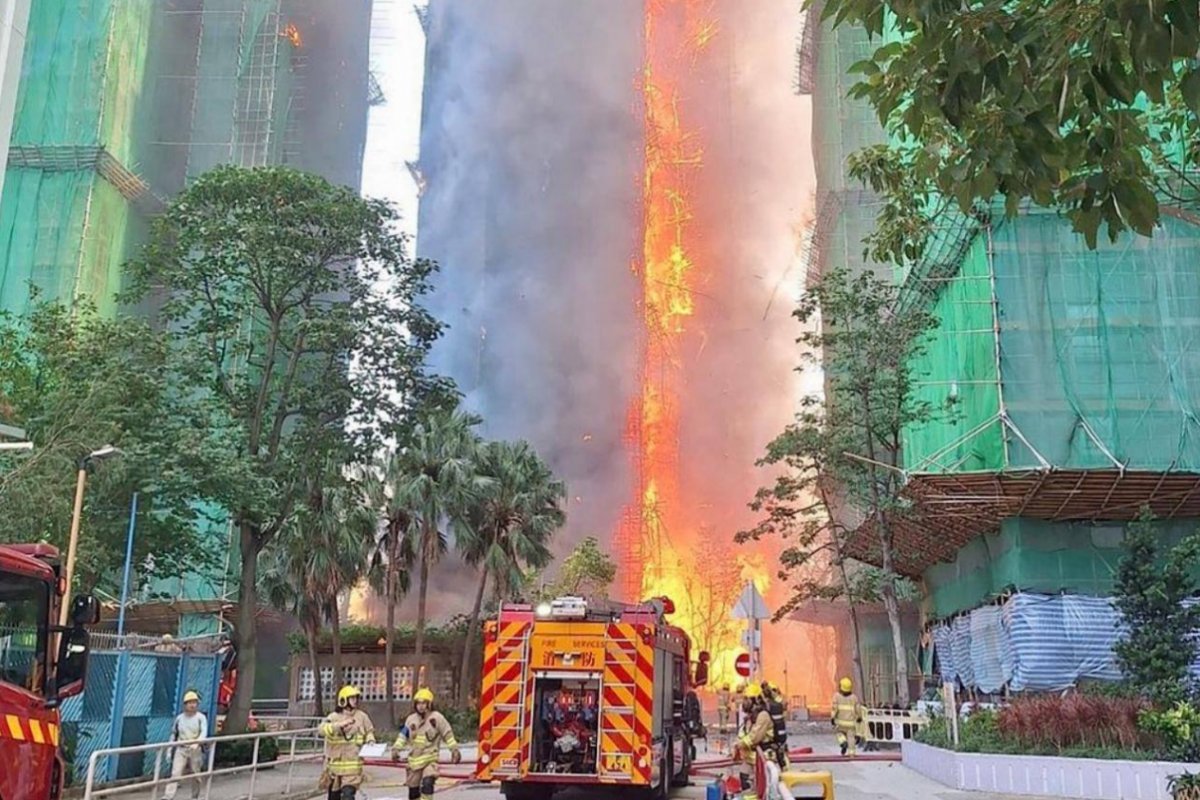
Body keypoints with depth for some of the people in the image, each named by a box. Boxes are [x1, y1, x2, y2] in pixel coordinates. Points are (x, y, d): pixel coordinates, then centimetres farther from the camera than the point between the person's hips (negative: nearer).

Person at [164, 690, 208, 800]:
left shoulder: (201, 717, -6)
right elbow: (173, 734, 14)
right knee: (175, 773, -11)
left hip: (195, 750, -2)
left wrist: (197, 743, -37)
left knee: (195, 775, 8)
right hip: (181, 749, 2)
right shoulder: (179, 718, 5)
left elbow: (204, 732, -19)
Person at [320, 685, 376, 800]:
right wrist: (340, 725, -35)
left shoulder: (362, 716, 1)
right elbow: (323, 729, -21)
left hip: (353, 764, -1)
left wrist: (370, 741, -4)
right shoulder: (334, 716, -4)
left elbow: (369, 731, 17)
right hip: (335, 763, 1)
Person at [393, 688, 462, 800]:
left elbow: (448, 734, -2)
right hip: (415, 759, 5)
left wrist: (454, 749, -4)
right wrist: (396, 748, -3)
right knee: (413, 787, 11)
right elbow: (403, 735, 9)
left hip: (430, 758, -5)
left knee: (427, 783, -25)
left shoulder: (436, 717, -6)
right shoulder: (411, 719, 6)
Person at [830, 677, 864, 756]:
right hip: (851, 721, 0)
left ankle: (843, 742, -7)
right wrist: (859, 717, 20)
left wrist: (832, 718, -5)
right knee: (851, 736, 9)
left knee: (841, 733, 20)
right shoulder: (854, 697, -2)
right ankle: (852, 752, 3)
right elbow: (858, 709, 2)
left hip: (840, 721, 0)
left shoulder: (837, 696, -6)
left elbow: (834, 707, -12)